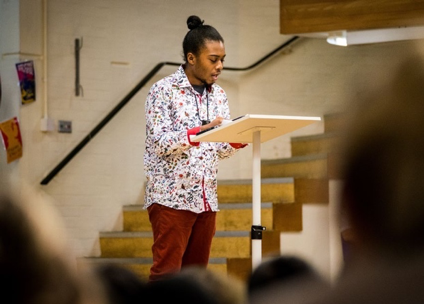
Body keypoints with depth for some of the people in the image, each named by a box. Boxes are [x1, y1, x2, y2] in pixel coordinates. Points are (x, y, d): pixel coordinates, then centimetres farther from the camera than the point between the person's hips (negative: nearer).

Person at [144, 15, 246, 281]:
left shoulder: (219, 95, 11)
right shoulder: (164, 90, -8)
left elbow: (222, 150, 9)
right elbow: (160, 142, -16)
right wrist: (200, 131, -29)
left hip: (206, 200, 6)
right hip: (171, 197, -6)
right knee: (166, 274, -7)